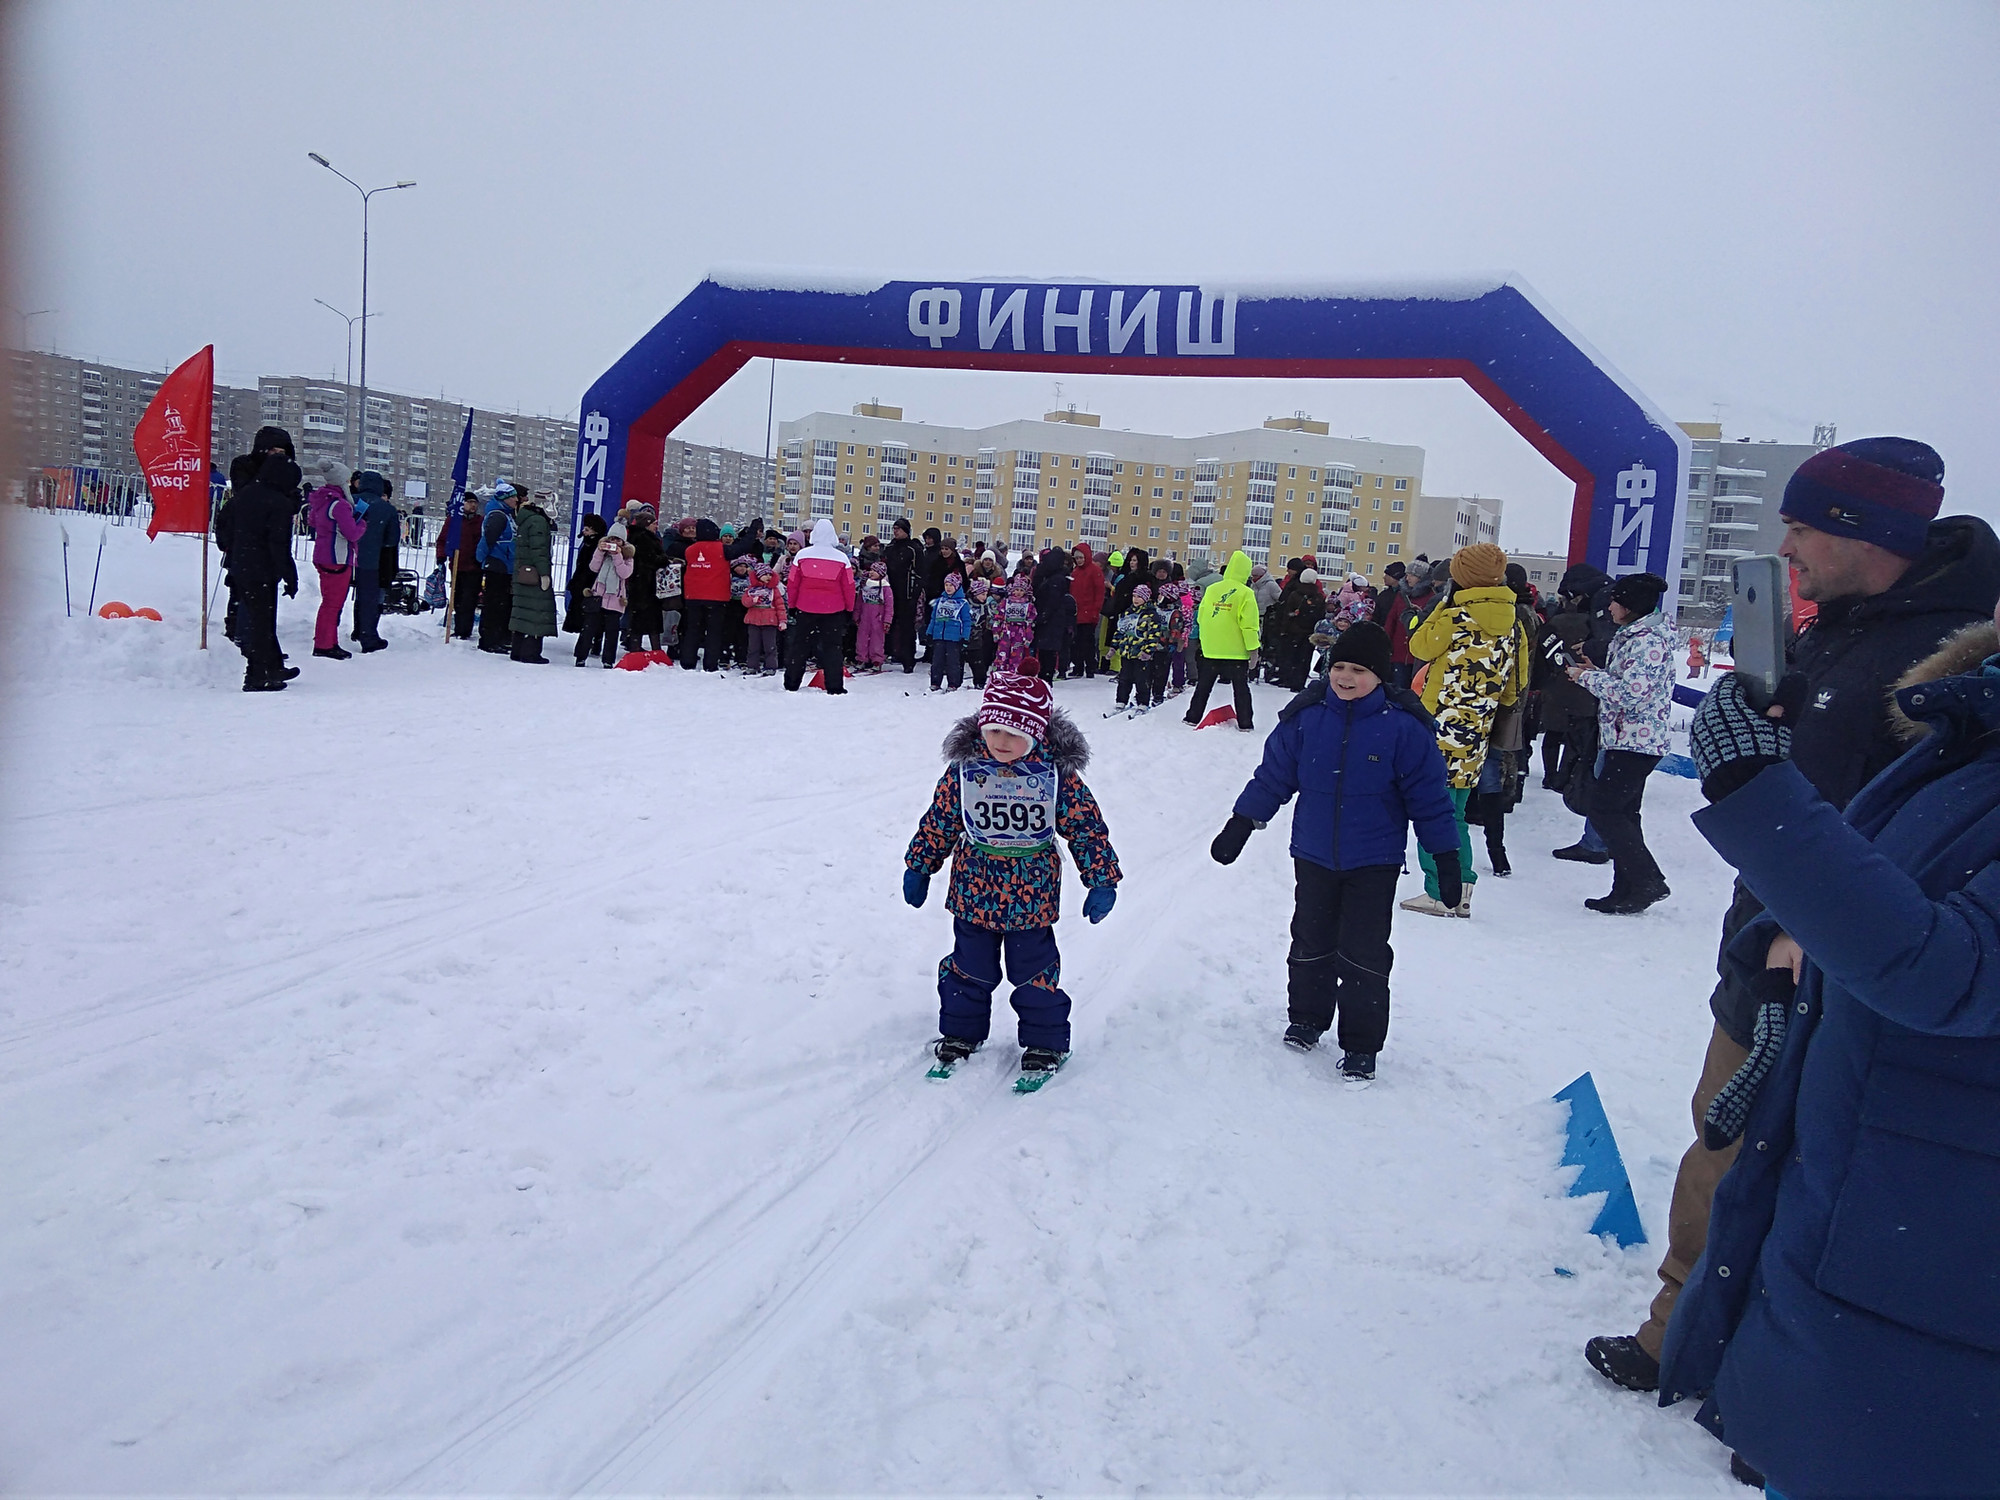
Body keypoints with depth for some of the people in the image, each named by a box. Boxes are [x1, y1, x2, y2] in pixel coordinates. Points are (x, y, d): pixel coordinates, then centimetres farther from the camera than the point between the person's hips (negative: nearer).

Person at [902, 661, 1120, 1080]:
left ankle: (1044, 1042, 28)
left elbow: (1087, 826, -5)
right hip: (973, 895, 2)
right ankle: (960, 1032, 36)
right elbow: (938, 821, 4)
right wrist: (918, 868, 9)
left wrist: (1102, 880, -6)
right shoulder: (964, 768, -8)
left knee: (1035, 972, 10)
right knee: (969, 968, 16)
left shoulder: (1057, 773, -12)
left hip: (1032, 899, -1)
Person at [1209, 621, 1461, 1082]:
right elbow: (1273, 775, 4)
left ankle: (1361, 1046, 15)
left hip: (1374, 862, -3)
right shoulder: (1306, 715, -6)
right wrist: (1240, 825, 5)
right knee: (1311, 942, 17)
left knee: (1363, 954, 0)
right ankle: (1307, 1018, 38)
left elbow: (1429, 796, -5)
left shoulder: (1403, 725, -13)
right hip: (1313, 855, 3)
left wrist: (1445, 856, -2)